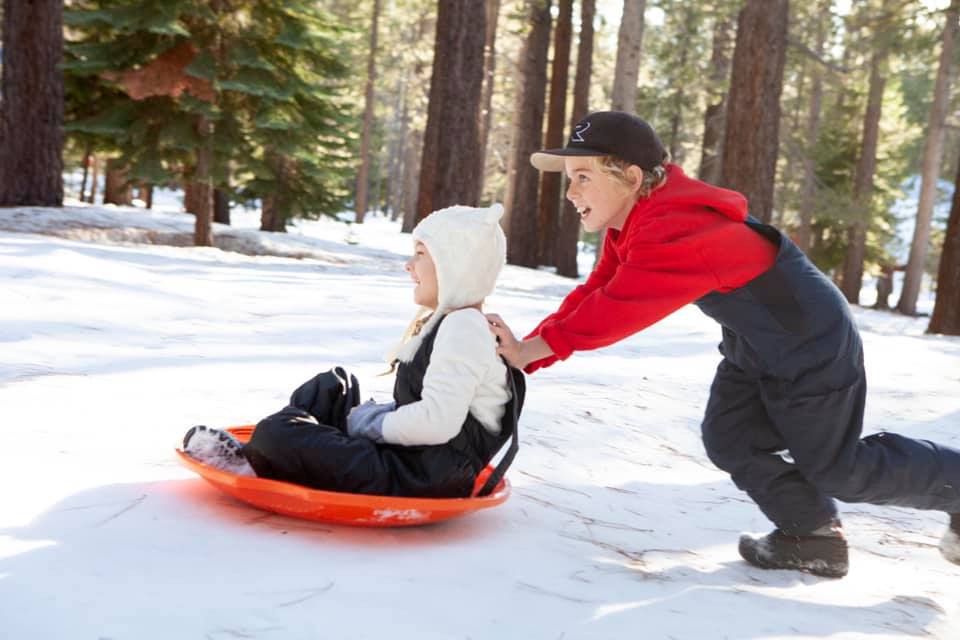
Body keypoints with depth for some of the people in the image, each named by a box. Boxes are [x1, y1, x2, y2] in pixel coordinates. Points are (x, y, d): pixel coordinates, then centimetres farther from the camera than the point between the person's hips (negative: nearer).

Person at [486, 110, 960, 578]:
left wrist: (531, 349, -34)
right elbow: (594, 293, -7)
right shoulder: (632, 222, -3)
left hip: (812, 349, -9)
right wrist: (526, 350, -17)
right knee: (729, 441, 0)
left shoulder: (676, 232, -36)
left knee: (837, 468, 4)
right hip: (752, 347, 9)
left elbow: (617, 311, -40)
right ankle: (813, 535, 17)